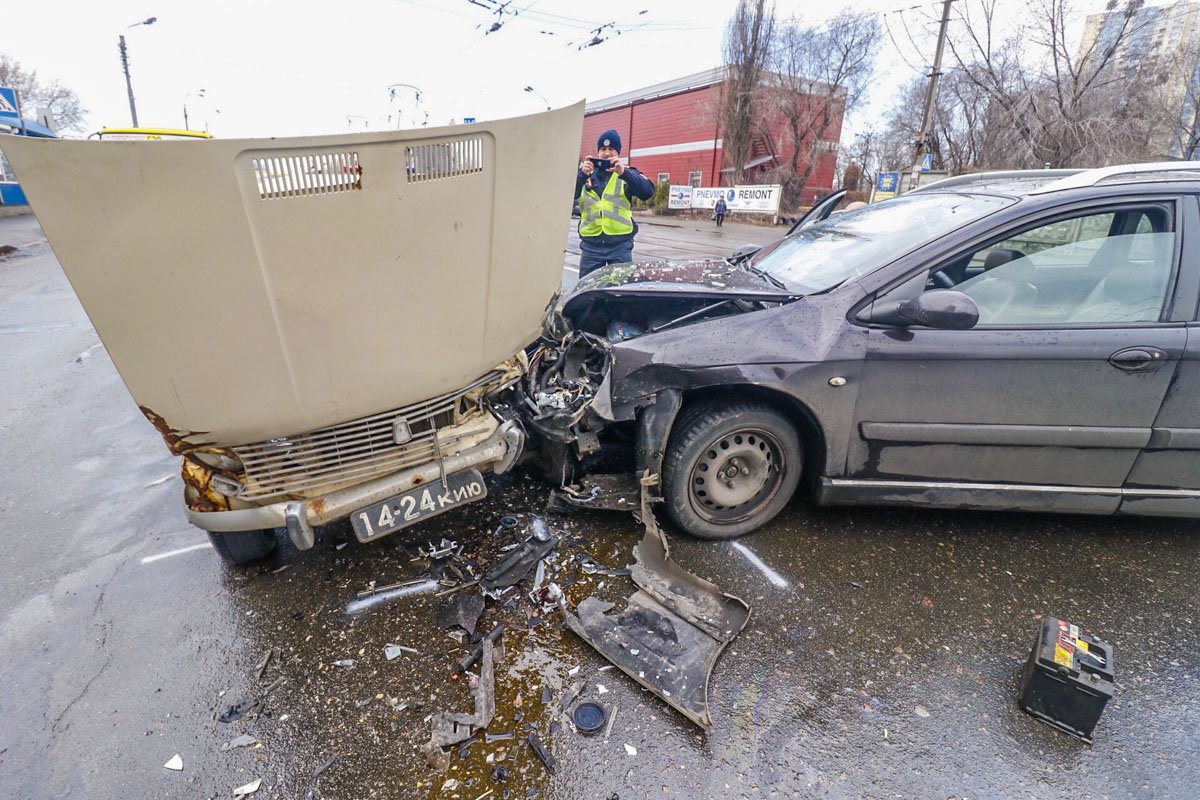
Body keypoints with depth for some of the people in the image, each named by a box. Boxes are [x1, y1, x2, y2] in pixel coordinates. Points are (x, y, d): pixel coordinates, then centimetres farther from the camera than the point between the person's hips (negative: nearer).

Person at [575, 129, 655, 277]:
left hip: (620, 245, -1)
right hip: (591, 244, 1)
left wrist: (624, 173, -23)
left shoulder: (628, 173, 8)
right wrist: (582, 174, -22)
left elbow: (648, 192, -10)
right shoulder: (586, 173, 11)